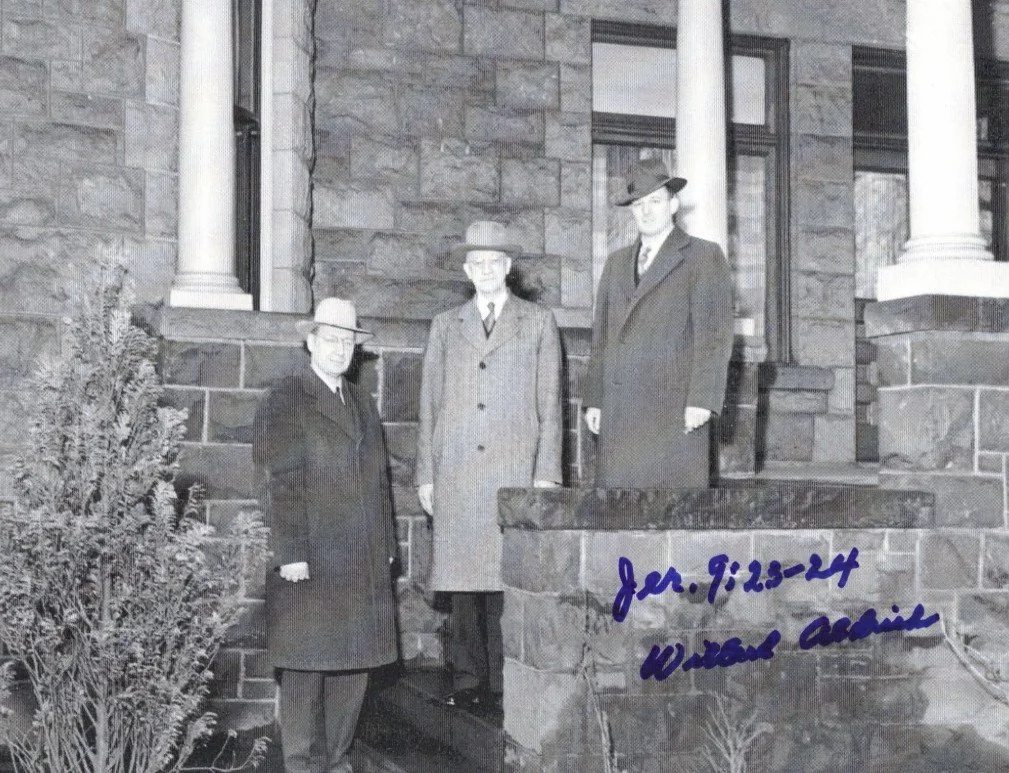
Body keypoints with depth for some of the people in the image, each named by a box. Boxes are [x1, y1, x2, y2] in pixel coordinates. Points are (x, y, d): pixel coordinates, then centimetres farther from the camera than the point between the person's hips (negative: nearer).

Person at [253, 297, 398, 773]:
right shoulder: (286, 400, -2)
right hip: (311, 560, -6)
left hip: (365, 563, 6)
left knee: (355, 662, 7)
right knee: (306, 666, -1)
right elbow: (280, 484, -9)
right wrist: (291, 553, -14)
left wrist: (386, 545, 13)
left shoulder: (362, 402, 19)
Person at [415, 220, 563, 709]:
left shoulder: (538, 323, 12)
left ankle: (503, 679, 0)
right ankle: (467, 678, 6)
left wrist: (546, 475, -1)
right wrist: (425, 476, 8)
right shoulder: (445, 326, 17)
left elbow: (549, 403, 7)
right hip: (456, 475, 2)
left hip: (515, 472, -2)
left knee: (509, 577, -6)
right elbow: (429, 404, 15)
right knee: (461, 578, 0)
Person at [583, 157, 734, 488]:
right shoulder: (616, 263, 22)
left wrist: (701, 400, -14)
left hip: (674, 410, -5)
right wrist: (594, 399, 11)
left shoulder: (704, 256, 4)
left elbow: (715, 334, -5)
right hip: (618, 411, 5)